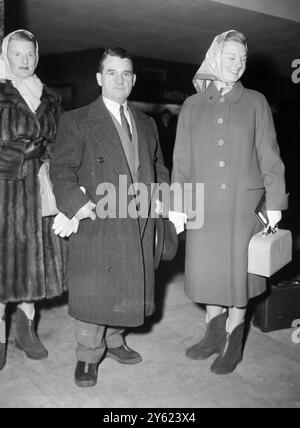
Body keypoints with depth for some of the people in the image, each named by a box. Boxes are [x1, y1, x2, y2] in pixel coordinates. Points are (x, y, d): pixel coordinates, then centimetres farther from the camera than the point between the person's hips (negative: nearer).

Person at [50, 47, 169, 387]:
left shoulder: (146, 124, 16)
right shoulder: (76, 121, -1)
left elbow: (158, 169, 22)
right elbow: (61, 171, -8)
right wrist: (78, 206, -22)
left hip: (137, 225, 5)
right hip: (96, 224, -5)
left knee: (126, 289, 14)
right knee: (92, 290, 1)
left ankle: (114, 340, 36)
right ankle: (88, 356, 20)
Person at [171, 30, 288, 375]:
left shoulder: (255, 102, 5)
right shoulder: (192, 106, 9)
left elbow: (269, 156, 3)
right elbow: (181, 160, 8)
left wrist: (275, 202, -2)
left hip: (244, 202, -1)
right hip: (203, 204, 2)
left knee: (239, 270, 4)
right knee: (207, 269, 7)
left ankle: (233, 342, 21)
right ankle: (214, 333, 28)